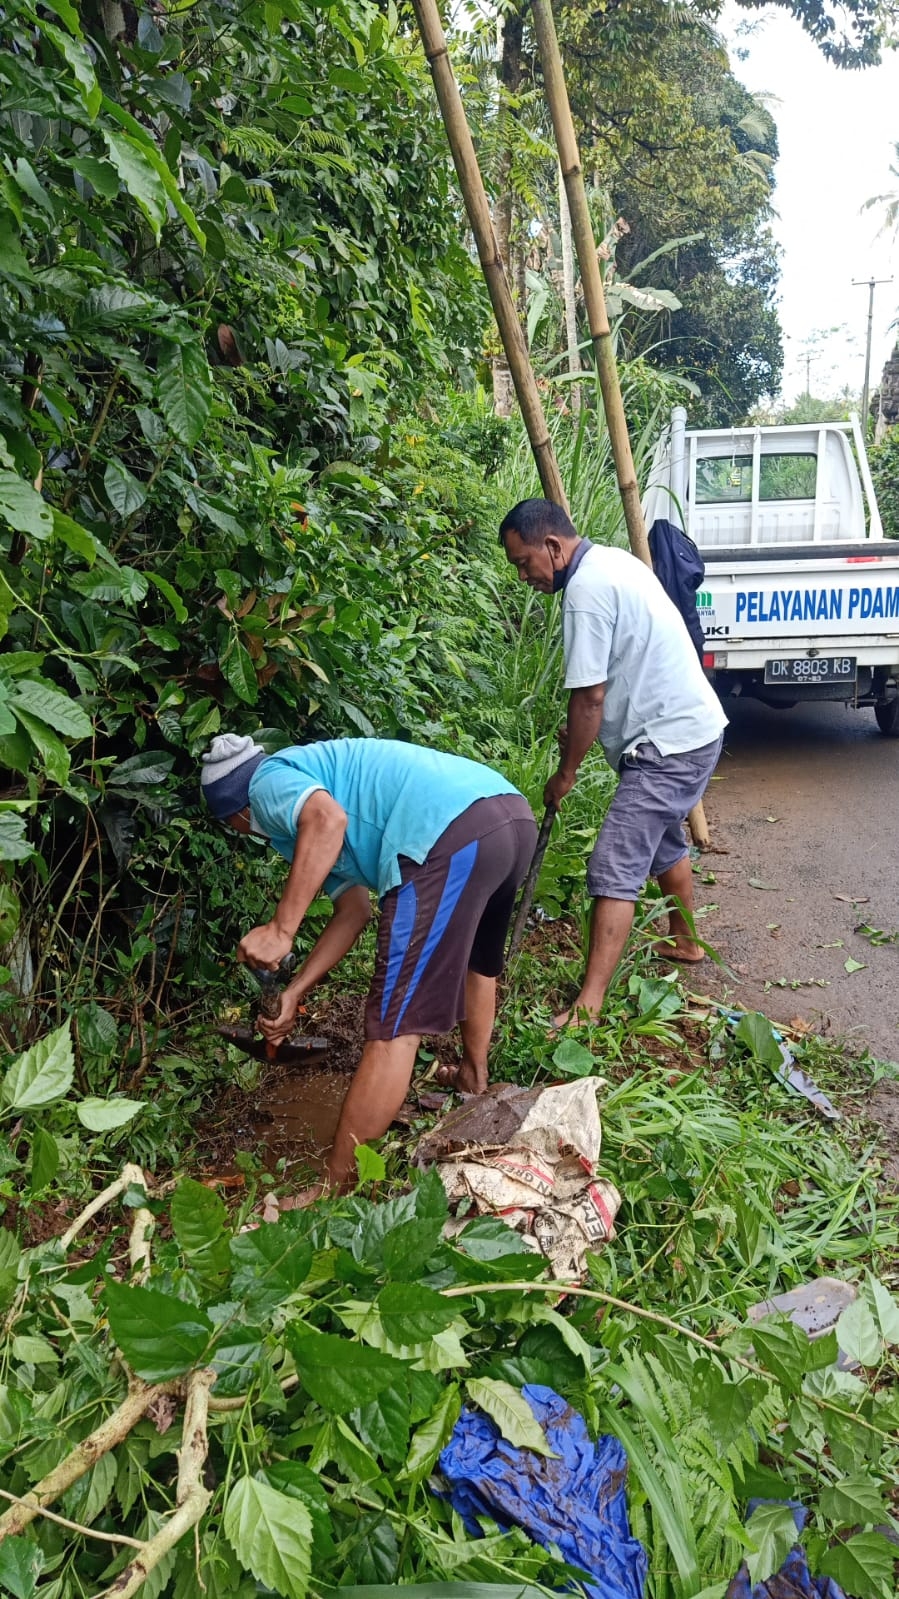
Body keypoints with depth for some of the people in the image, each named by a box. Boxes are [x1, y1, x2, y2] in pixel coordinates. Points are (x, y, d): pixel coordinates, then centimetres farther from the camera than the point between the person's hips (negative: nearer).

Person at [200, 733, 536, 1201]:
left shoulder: (269, 781, 11)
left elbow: (327, 818, -14)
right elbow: (355, 909, 26)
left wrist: (280, 929, -12)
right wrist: (294, 993, 26)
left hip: (453, 832, -10)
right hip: (514, 814, 10)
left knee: (394, 1026, -3)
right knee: (474, 955, 36)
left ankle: (333, 1189, 7)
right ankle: (473, 1076, 59)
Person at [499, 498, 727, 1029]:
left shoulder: (586, 590, -21)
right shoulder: (613, 560, 10)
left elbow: (590, 696, -20)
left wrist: (567, 773, -10)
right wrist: (577, 733, 10)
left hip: (667, 745, -11)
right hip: (695, 727, 11)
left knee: (615, 869, -13)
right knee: (664, 840, 28)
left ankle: (589, 1005, -12)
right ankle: (684, 942, 47)